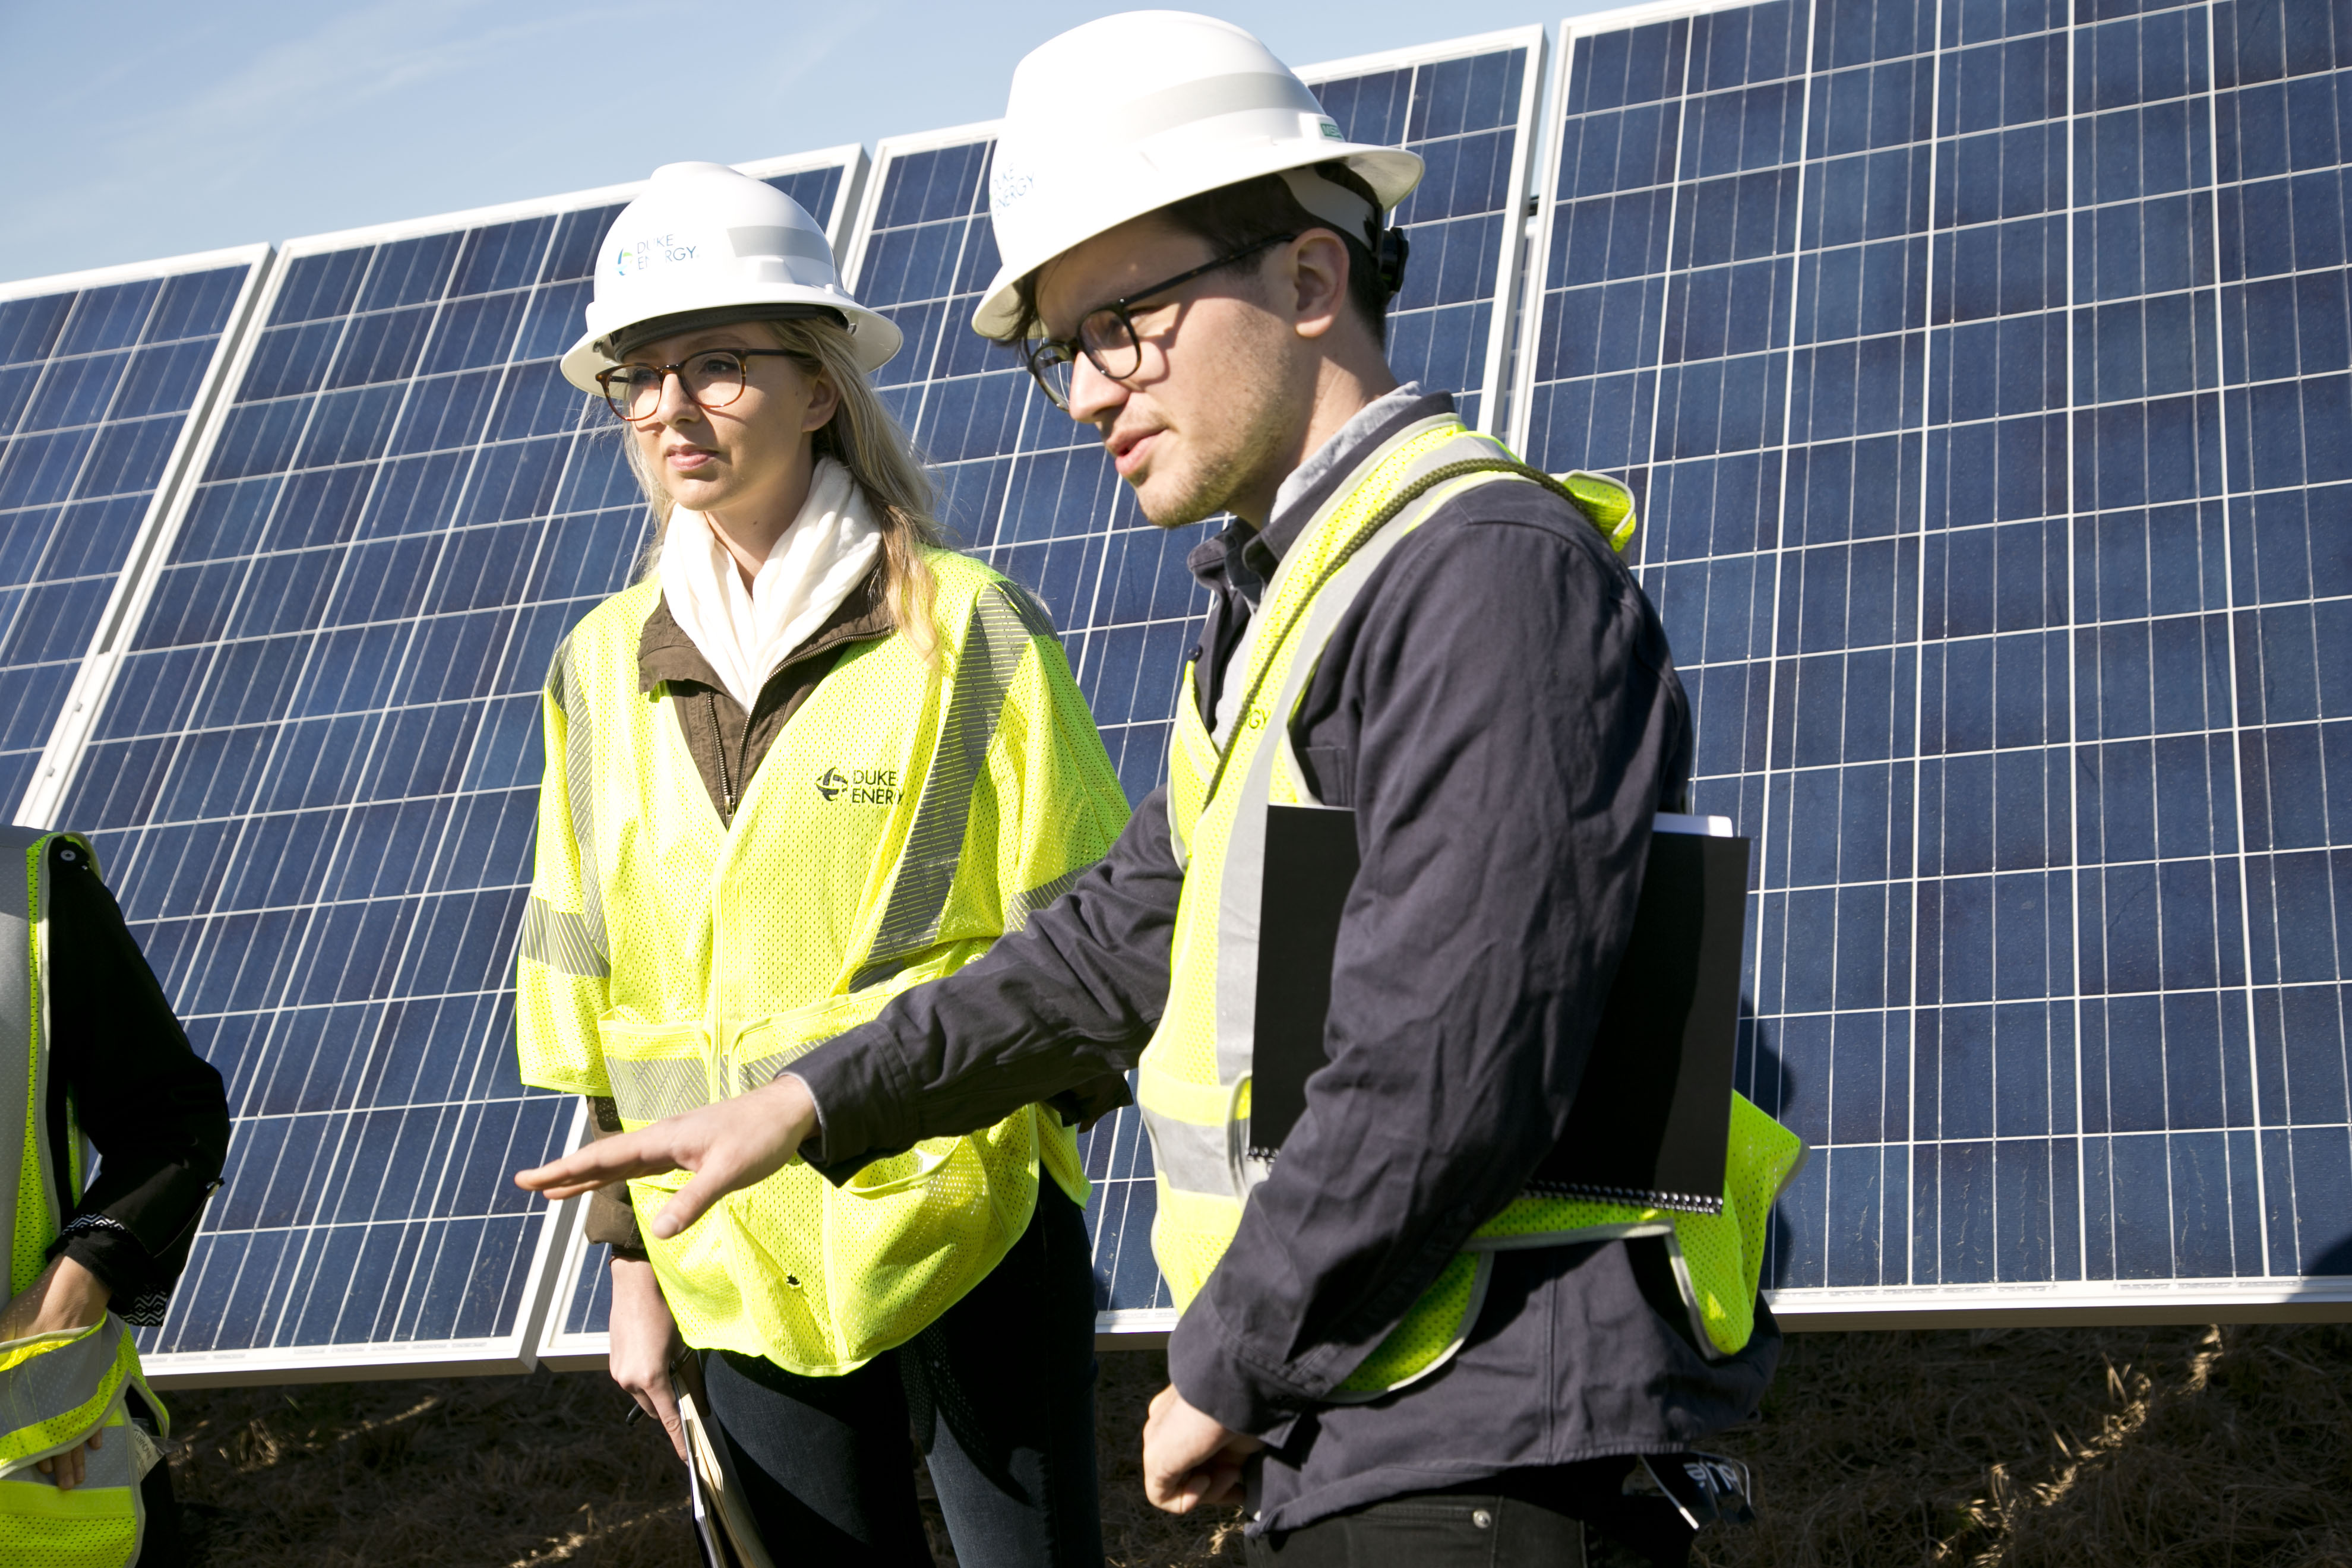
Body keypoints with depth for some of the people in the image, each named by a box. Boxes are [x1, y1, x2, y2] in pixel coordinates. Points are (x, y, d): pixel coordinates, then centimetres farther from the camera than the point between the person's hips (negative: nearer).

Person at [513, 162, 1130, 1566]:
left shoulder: (967, 629, -6)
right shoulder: (604, 668, 6)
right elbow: (584, 983, 11)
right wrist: (631, 1261, 11)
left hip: (969, 1238, -3)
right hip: (734, 1271, 4)